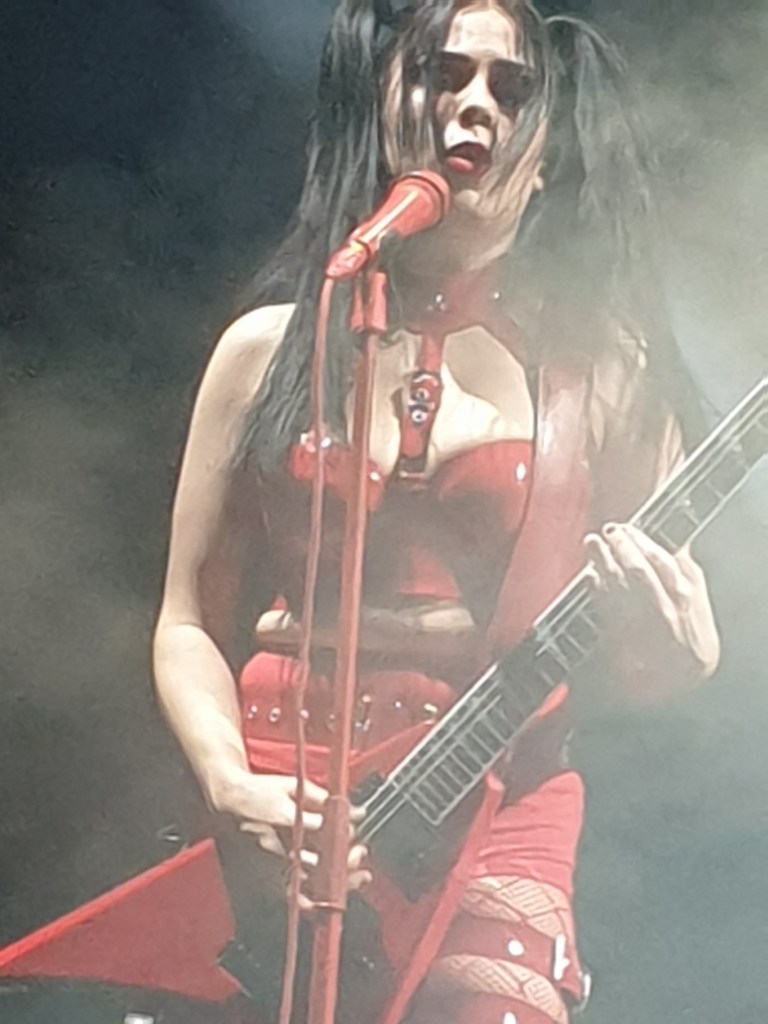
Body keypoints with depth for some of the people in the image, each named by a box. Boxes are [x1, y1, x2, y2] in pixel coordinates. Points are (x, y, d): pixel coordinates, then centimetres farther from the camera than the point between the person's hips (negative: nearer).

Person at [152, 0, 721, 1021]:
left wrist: (677, 651, -15)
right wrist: (235, 787, -8)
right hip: (272, 823, 1)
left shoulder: (601, 369, 3)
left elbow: (643, 661, 7)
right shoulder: (272, 347, 6)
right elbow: (190, 621, 8)